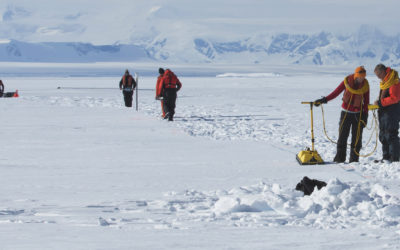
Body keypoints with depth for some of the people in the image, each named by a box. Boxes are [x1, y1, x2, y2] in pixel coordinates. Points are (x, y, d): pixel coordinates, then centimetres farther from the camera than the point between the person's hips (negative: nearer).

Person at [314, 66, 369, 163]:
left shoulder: (365, 85, -4)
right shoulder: (347, 81, -8)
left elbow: (366, 101, 3)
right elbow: (336, 92, -3)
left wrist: (365, 114, 0)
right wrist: (325, 99, -12)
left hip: (358, 114, 0)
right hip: (346, 112, 0)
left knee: (357, 137, -1)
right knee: (342, 136, -3)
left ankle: (354, 158, 7)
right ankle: (340, 157, 3)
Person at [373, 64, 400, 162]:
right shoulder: (384, 81, 15)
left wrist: (380, 102, -19)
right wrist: (378, 103, 9)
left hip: (392, 113, -10)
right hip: (384, 112, 10)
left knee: (391, 135, -9)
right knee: (383, 136, 12)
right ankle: (386, 157, 17)